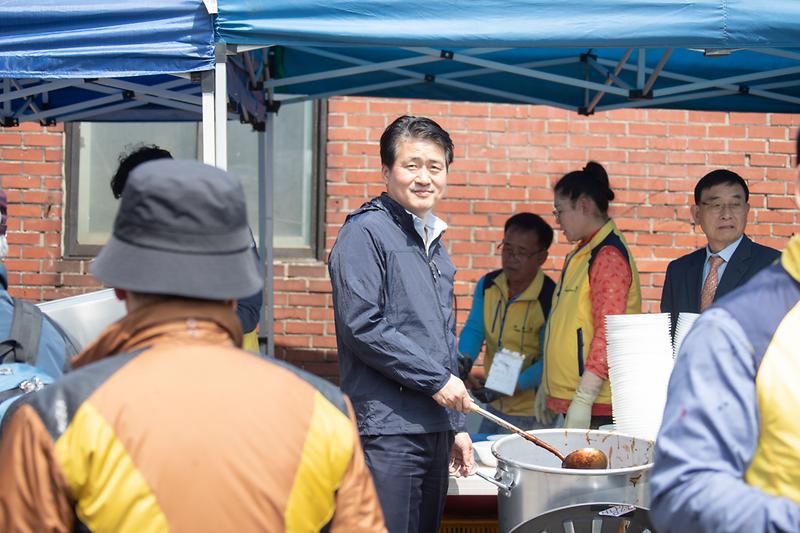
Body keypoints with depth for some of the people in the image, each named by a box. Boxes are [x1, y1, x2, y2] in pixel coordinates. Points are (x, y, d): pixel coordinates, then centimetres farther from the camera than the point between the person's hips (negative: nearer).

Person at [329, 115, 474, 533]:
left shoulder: (433, 241, 18)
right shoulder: (365, 232, -8)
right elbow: (361, 327, -17)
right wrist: (435, 379, -14)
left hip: (434, 429, 8)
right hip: (387, 430, -8)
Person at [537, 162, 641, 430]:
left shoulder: (608, 256, -12)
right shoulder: (581, 254, 17)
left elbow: (609, 335, -19)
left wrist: (583, 400, -22)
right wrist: (547, 385, 23)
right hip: (569, 399, 9)